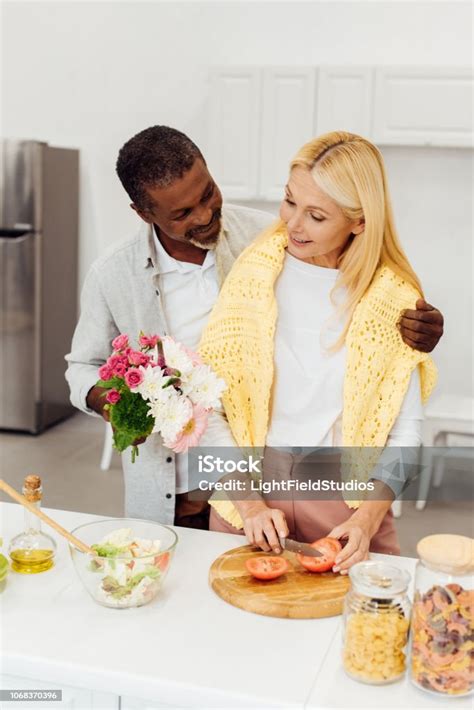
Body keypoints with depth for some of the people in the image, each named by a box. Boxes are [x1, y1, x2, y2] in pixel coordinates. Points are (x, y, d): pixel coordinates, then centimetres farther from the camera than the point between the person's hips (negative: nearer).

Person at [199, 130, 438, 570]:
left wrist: (368, 520, -14)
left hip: (346, 503, 0)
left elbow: (405, 429, -3)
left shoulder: (393, 299, -7)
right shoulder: (254, 272, -8)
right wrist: (249, 502, -14)